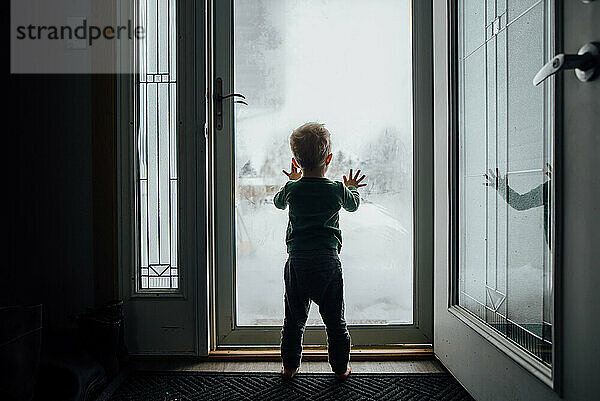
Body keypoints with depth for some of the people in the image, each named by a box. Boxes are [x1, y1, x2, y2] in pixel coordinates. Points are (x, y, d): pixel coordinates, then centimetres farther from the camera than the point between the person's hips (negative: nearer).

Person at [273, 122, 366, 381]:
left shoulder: (292, 189, -2)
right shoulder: (338, 190, -4)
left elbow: (278, 202, 22)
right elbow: (353, 204, 19)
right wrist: (352, 187, 39)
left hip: (297, 262, 1)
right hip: (328, 262, -1)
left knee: (294, 319, 14)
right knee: (335, 320, 13)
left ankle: (290, 366, 25)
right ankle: (341, 367, 25)